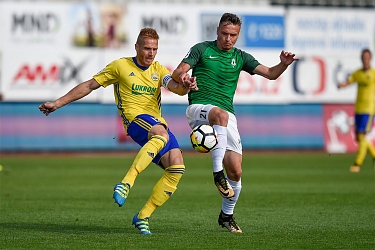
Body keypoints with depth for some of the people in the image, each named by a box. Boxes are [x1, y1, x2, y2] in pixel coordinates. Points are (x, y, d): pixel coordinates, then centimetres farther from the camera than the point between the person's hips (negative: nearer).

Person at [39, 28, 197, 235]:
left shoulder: (158, 69, 17)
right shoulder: (120, 66, 7)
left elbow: (175, 86, -1)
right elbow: (90, 85, 12)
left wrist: (185, 86, -27)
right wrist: (58, 103, 12)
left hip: (159, 123, 5)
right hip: (135, 118, -5)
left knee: (177, 167, -15)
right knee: (161, 133, -40)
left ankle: (142, 217, -6)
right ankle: (126, 183, -49)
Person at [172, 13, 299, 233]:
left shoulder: (240, 57, 14)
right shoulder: (202, 49, 6)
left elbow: (271, 74, 9)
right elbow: (177, 72, -1)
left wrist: (284, 64, -12)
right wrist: (182, 76, -26)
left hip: (227, 116, 4)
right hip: (199, 108, -4)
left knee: (236, 171, -4)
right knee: (221, 114, -41)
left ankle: (227, 215, 20)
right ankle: (218, 173, -40)